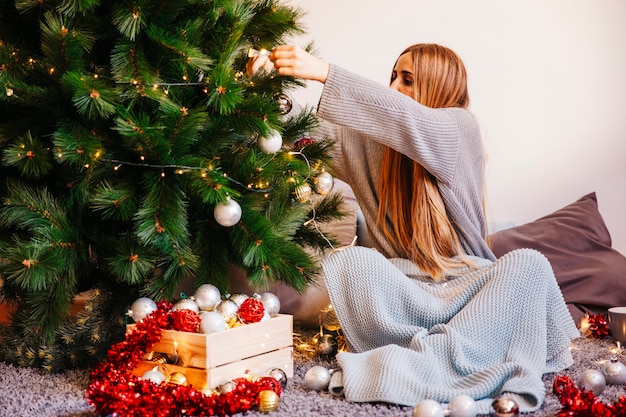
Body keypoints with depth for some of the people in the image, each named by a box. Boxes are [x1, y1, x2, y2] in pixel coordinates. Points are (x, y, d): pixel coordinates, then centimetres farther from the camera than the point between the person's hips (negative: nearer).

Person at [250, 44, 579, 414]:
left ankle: (424, 365, -40)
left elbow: (409, 119, -22)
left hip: (465, 282, -1)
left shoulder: (461, 127, -3)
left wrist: (325, 72, -29)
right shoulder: (376, 138, 9)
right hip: (405, 287, 2)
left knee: (529, 263, -31)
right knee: (346, 262, -27)